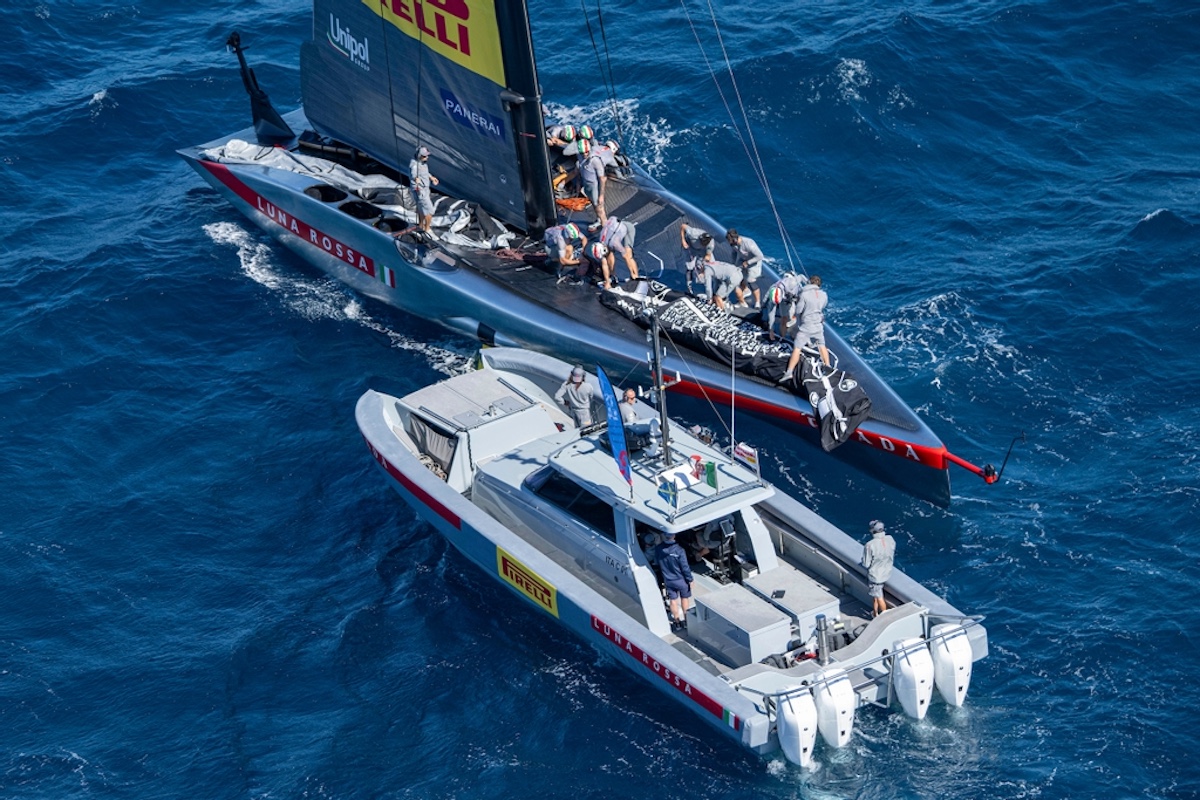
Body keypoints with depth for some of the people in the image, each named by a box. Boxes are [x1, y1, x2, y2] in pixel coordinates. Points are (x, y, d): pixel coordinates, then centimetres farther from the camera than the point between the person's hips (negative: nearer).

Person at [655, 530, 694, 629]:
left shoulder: (658, 550, -15)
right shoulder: (679, 550, -29)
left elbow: (657, 564, 0)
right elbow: (685, 567, -21)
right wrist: (690, 579, -6)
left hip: (668, 580, 3)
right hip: (681, 580, -3)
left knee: (673, 601, 18)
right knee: (685, 598, 20)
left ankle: (677, 622, 30)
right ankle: (686, 620, 33)